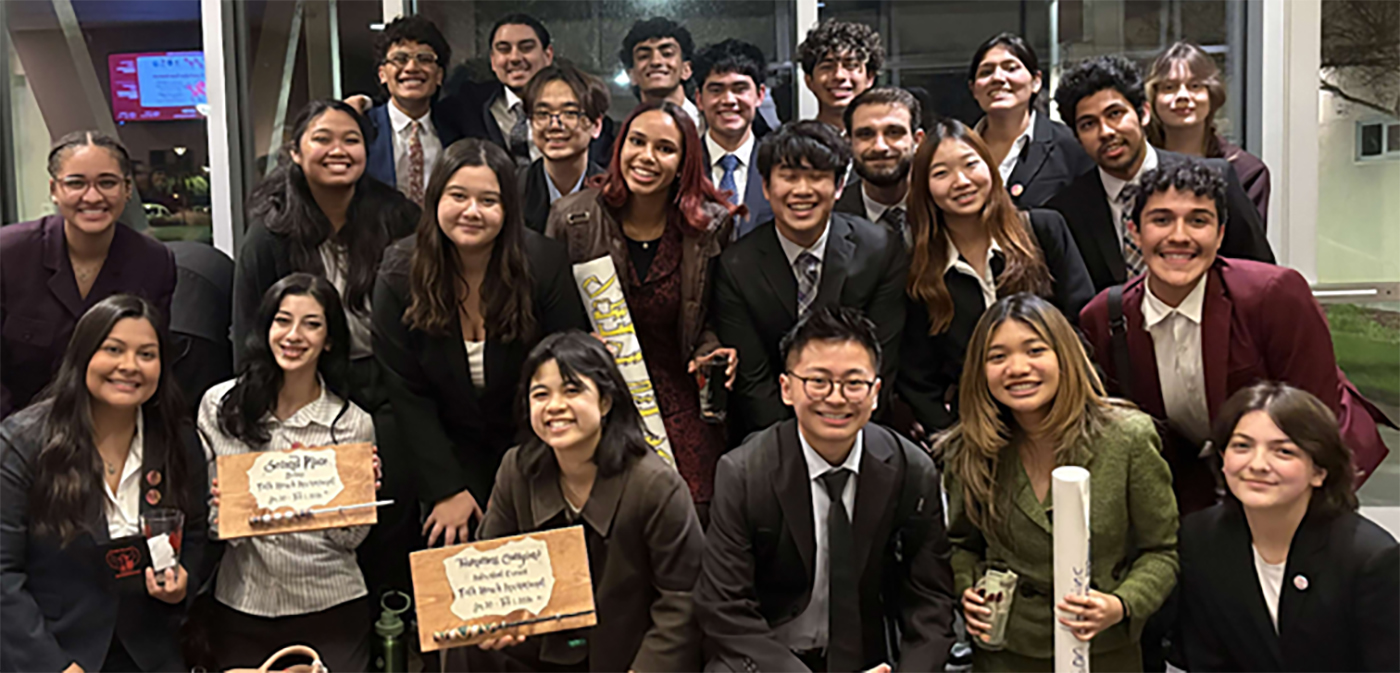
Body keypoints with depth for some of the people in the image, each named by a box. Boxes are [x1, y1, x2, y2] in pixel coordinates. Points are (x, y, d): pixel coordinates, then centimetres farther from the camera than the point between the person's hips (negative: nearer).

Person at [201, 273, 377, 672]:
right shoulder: (220, 404, -1)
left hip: (330, 610, -1)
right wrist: (221, 511, -14)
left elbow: (350, 539, 0)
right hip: (239, 609, 1)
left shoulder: (353, 424, -3)